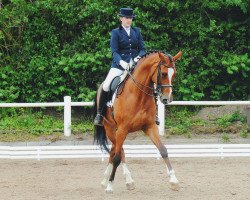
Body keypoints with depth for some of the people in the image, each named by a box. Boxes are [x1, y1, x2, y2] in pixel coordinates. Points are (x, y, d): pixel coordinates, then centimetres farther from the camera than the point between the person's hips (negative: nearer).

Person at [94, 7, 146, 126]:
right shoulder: (116, 33, 4)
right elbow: (114, 51, -7)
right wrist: (121, 62, -26)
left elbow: (142, 48, 10)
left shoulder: (136, 31, 13)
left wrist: (139, 57, -13)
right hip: (119, 64, -3)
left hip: (135, 64, 3)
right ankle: (99, 114, -8)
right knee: (106, 86, -21)